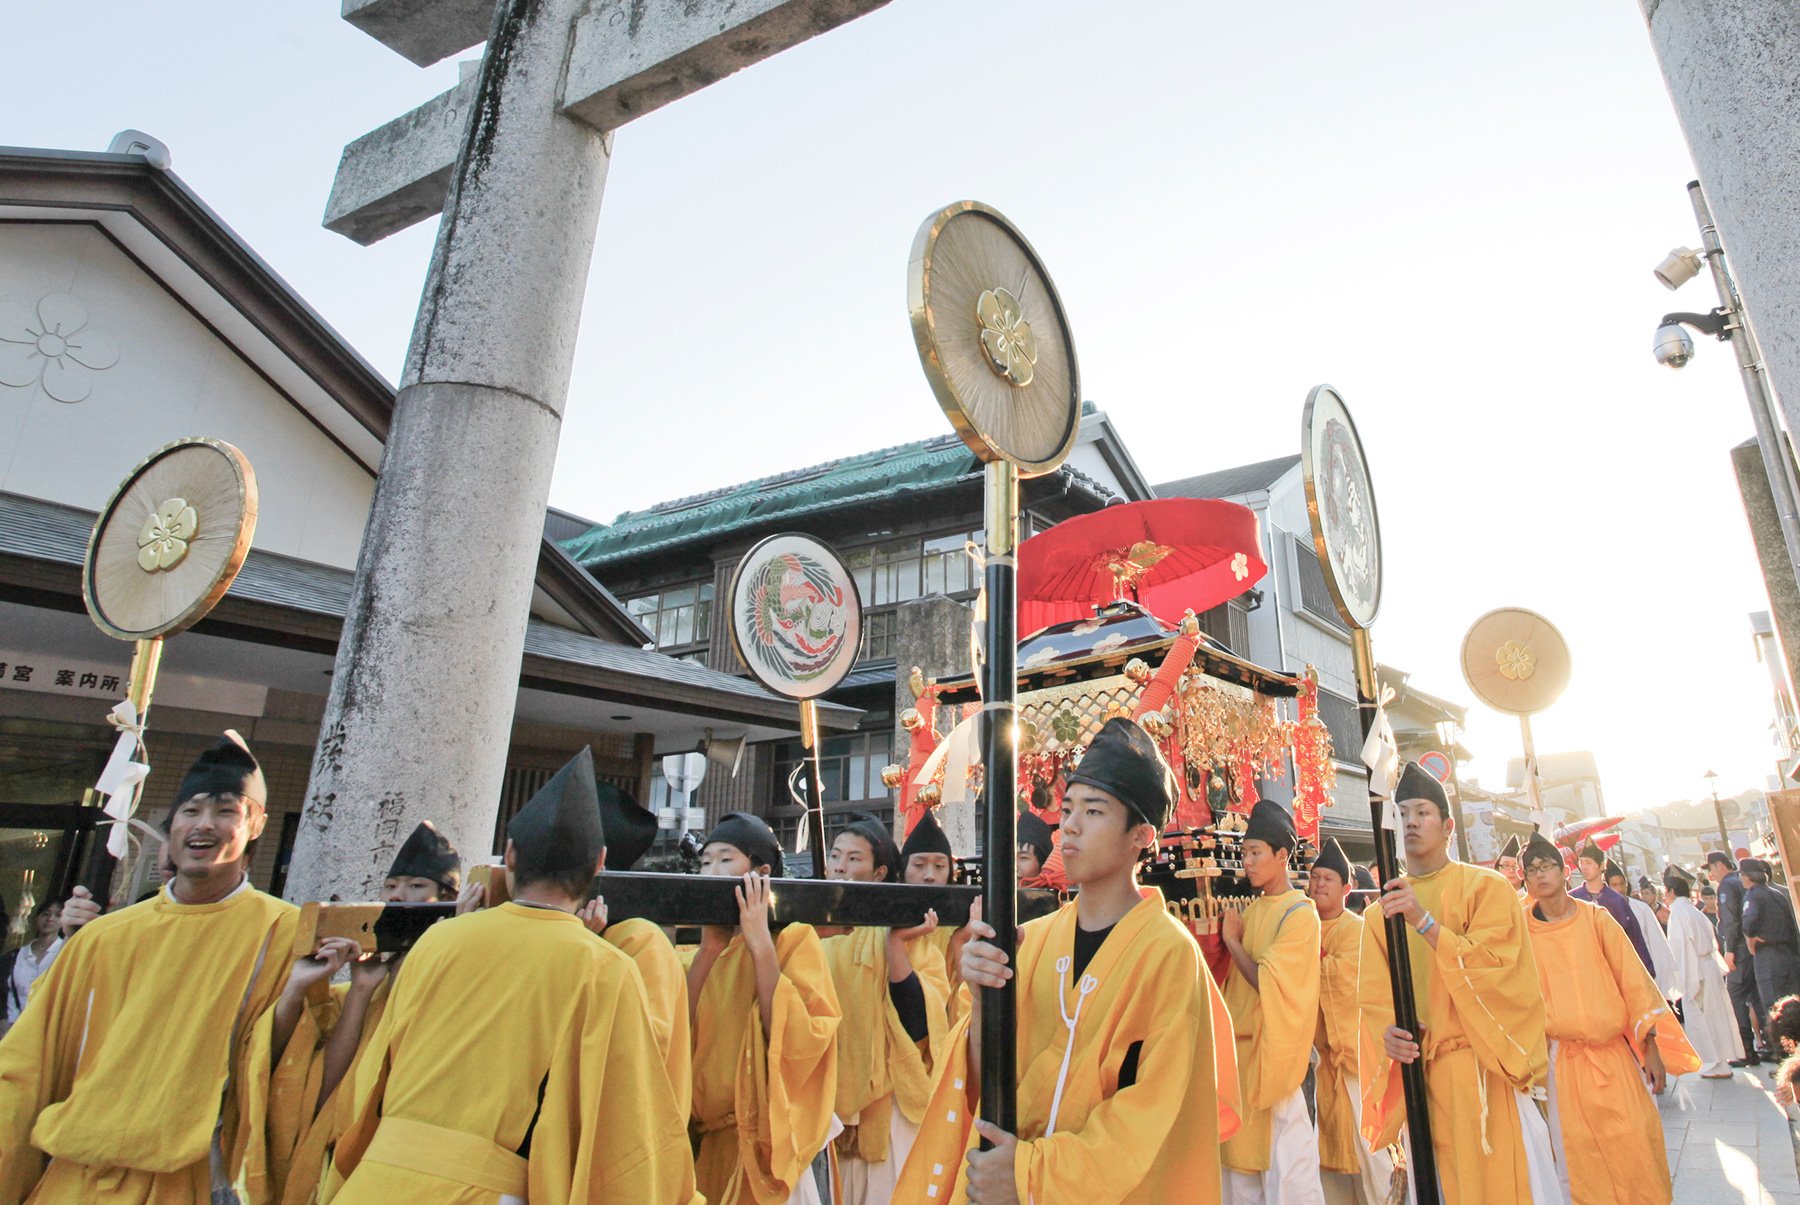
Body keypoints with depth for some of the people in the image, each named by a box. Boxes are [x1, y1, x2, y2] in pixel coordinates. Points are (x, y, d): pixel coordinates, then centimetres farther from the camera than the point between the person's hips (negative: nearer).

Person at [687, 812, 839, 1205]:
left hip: (761, 1144, -5)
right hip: (701, 1143, 5)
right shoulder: (706, 946, 7)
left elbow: (798, 1043, -23)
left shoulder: (793, 938, -11)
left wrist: (760, 943, -23)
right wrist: (709, 947, -14)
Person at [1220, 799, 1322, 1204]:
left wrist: (1232, 941, -8)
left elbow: (1266, 983, -19)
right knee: (1242, 1151, 14)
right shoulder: (1251, 911, 9)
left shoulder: (1300, 914, -12)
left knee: (1284, 1156, 0)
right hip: (1241, 1043, 7)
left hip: (1273, 1047, -7)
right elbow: (1230, 977, 13)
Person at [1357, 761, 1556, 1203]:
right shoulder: (1380, 912, 8)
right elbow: (1372, 995, 5)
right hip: (1417, 1073, 3)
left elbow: (1495, 967, -13)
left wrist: (1426, 923, -23)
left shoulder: (1485, 886, -2)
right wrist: (1386, 1032, -15)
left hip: (1482, 1069, -3)